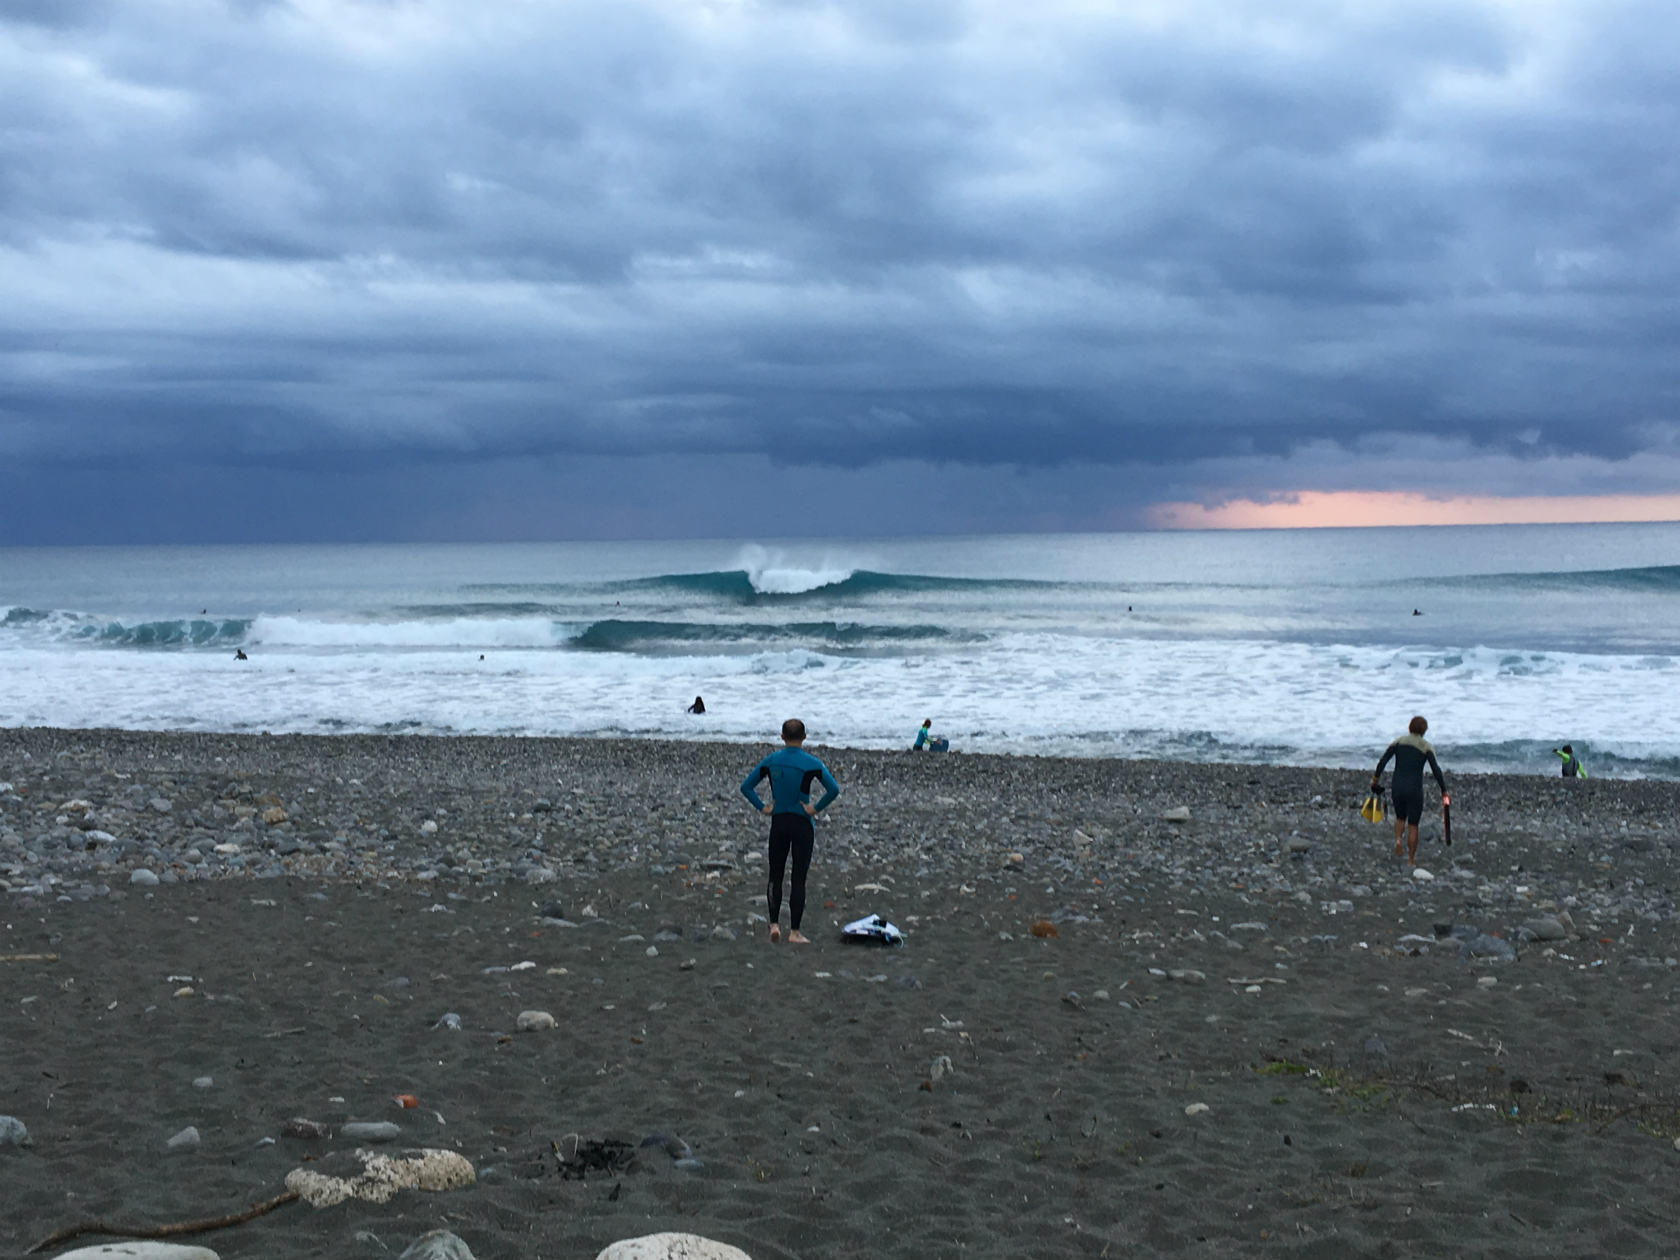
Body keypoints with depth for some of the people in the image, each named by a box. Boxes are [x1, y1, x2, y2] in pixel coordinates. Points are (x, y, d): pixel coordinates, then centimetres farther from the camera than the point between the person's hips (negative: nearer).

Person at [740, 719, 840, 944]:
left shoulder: (771, 761, 1)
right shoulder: (811, 763, -9)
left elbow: (746, 786, 2)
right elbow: (834, 789, -19)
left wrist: (762, 808, 4)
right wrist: (816, 809, -10)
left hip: (778, 823, 3)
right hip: (802, 824, -2)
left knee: (775, 875, 15)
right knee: (798, 879, 3)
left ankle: (774, 924, 6)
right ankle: (794, 932, 4)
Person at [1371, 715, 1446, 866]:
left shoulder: (1398, 742, 4)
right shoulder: (1426, 747, -4)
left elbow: (1383, 761, -2)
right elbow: (1436, 770, -11)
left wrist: (1375, 778, 9)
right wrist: (1444, 791, -5)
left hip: (1397, 788, 2)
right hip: (1415, 790, -2)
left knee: (1400, 818, 25)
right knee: (1413, 825, 8)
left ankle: (1398, 839, -4)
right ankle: (1411, 860, 7)